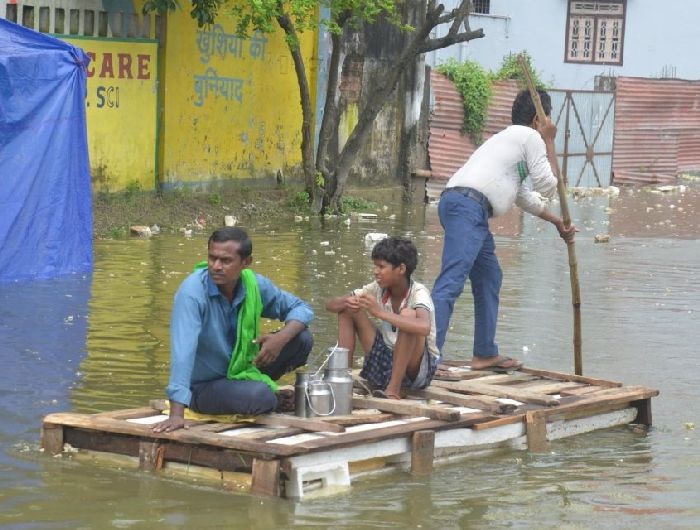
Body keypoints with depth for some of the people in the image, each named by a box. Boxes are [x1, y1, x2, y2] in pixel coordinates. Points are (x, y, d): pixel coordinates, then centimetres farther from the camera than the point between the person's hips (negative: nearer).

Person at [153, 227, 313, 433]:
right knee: (261, 398, -33)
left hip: (242, 369, 6)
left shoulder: (255, 285, -10)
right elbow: (183, 352, -37)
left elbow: (301, 309, 2)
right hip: (204, 386, -6)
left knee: (302, 339, -10)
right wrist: (176, 414, -45)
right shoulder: (192, 292, -28)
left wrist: (281, 338, -21)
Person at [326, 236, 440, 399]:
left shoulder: (418, 292, -20)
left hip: (418, 368, -6)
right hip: (386, 362, 6)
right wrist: (346, 303, -25)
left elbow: (424, 328, -43)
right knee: (348, 309, -4)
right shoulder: (378, 289, -3)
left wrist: (380, 312, -43)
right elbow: (331, 305, 0)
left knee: (408, 314, -33)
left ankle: (394, 390, -29)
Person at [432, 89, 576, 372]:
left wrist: (558, 222, 48)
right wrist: (549, 142, 15)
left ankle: (485, 354, 27)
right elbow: (548, 187, 7)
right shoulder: (531, 137, 4)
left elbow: (525, 196, 43)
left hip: (460, 205, 10)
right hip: (468, 205, -10)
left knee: (489, 278, 21)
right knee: (451, 282, -19)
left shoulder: (510, 137, 33)